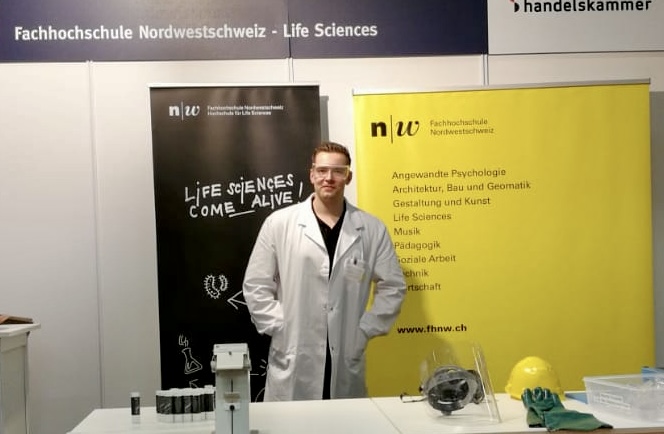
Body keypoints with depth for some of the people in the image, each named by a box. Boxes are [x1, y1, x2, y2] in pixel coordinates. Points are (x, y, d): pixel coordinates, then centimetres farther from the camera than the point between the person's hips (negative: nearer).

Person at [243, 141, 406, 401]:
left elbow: (392, 287, 9)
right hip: (291, 366, -1)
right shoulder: (279, 224, 0)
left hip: (346, 366, 1)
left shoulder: (371, 229, 4)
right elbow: (256, 286, 2)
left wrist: (364, 331, 1)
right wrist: (282, 329, -5)